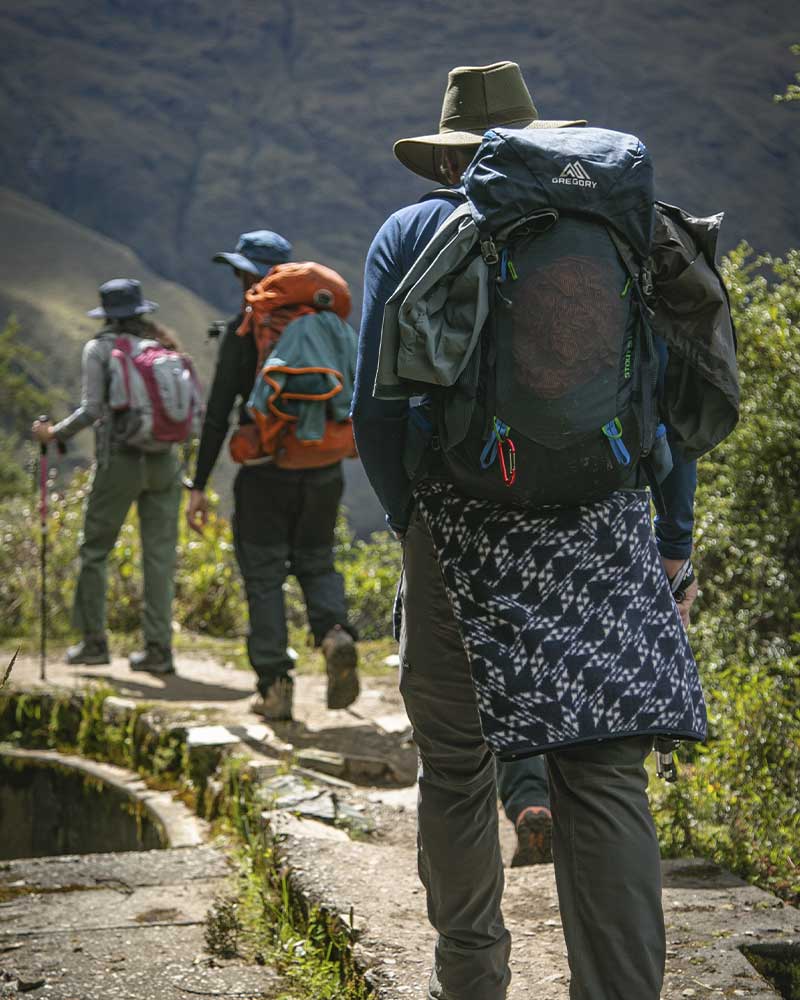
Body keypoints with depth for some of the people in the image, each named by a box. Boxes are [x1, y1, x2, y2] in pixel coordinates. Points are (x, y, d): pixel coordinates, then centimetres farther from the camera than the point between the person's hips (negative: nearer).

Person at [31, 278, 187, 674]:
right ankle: (159, 648, 4)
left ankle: (93, 641, 13)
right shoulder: (165, 345, 7)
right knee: (159, 554, 5)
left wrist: (54, 433, 1)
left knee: (95, 549, 11)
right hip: (163, 462, 4)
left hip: (119, 460, -3)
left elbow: (91, 410, -13)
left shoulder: (100, 348, -4)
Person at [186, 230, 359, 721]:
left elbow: (219, 411, -9)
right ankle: (335, 632, -11)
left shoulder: (244, 329, -7)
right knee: (316, 562, 18)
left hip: (266, 471, -4)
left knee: (264, 574, 5)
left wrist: (200, 486, -6)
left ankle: (275, 685, 2)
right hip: (323, 468, 4)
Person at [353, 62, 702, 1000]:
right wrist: (673, 544, 7)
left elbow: (376, 405, -3)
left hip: (456, 536, 0)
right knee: (604, 779, -1)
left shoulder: (410, 236, 6)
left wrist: (409, 525, 10)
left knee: (456, 767, 14)